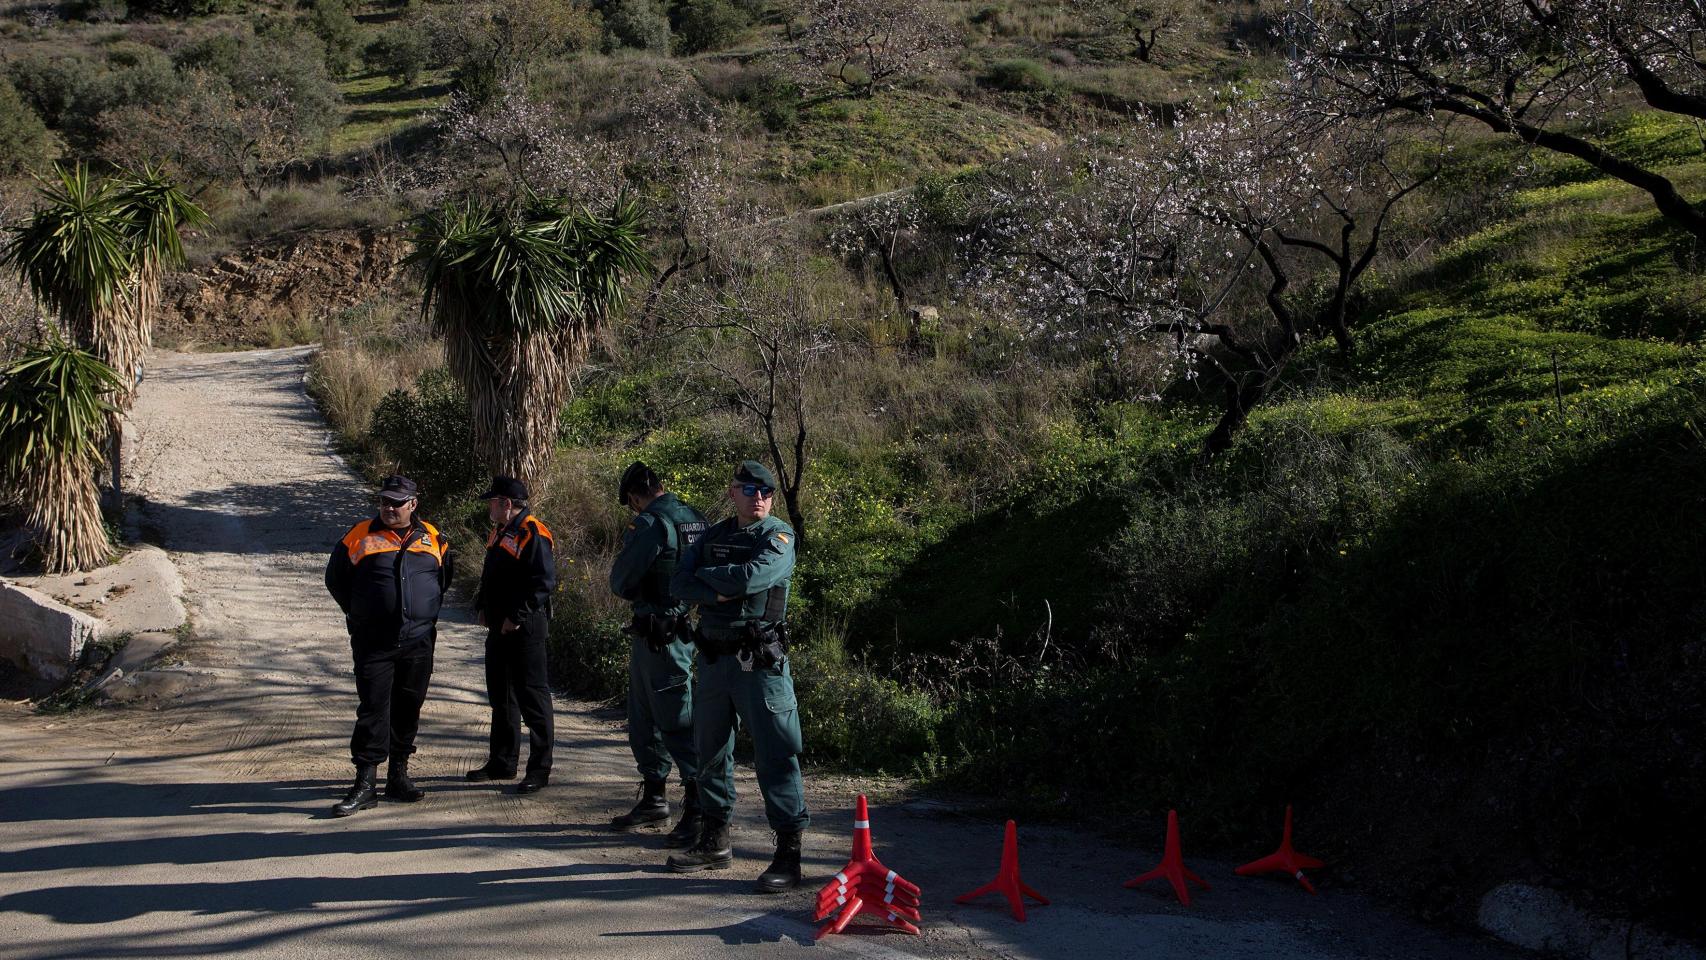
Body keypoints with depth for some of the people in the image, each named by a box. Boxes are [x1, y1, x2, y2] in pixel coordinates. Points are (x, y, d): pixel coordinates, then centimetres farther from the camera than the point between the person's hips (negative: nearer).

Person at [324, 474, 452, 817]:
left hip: (418, 643, 3)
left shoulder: (433, 538, 7)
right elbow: (335, 577, 11)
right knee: (372, 708, -6)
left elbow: (444, 576, 24)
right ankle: (364, 783, -5)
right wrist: (358, 614, 9)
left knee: (408, 708, 8)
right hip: (373, 643, -3)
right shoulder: (360, 536, 0)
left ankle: (399, 775, 20)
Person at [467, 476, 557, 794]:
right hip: (499, 626, 10)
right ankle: (502, 762, 27)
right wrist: (482, 607, 11)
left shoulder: (532, 534, -16)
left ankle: (539, 769, 1)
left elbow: (544, 581, -23)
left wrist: (517, 617, -21)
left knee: (532, 696, -5)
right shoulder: (499, 533, 15)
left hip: (525, 628, -10)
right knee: (500, 695, 16)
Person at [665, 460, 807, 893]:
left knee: (775, 753, -9)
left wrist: (706, 576, -6)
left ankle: (789, 853, -8)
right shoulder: (712, 537, 13)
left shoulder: (778, 537, -4)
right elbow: (679, 585, 1)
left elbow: (752, 577, -21)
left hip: (759, 661, -6)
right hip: (713, 657, 7)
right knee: (711, 751, 14)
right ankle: (714, 842, 27)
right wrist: (719, 594, -16)